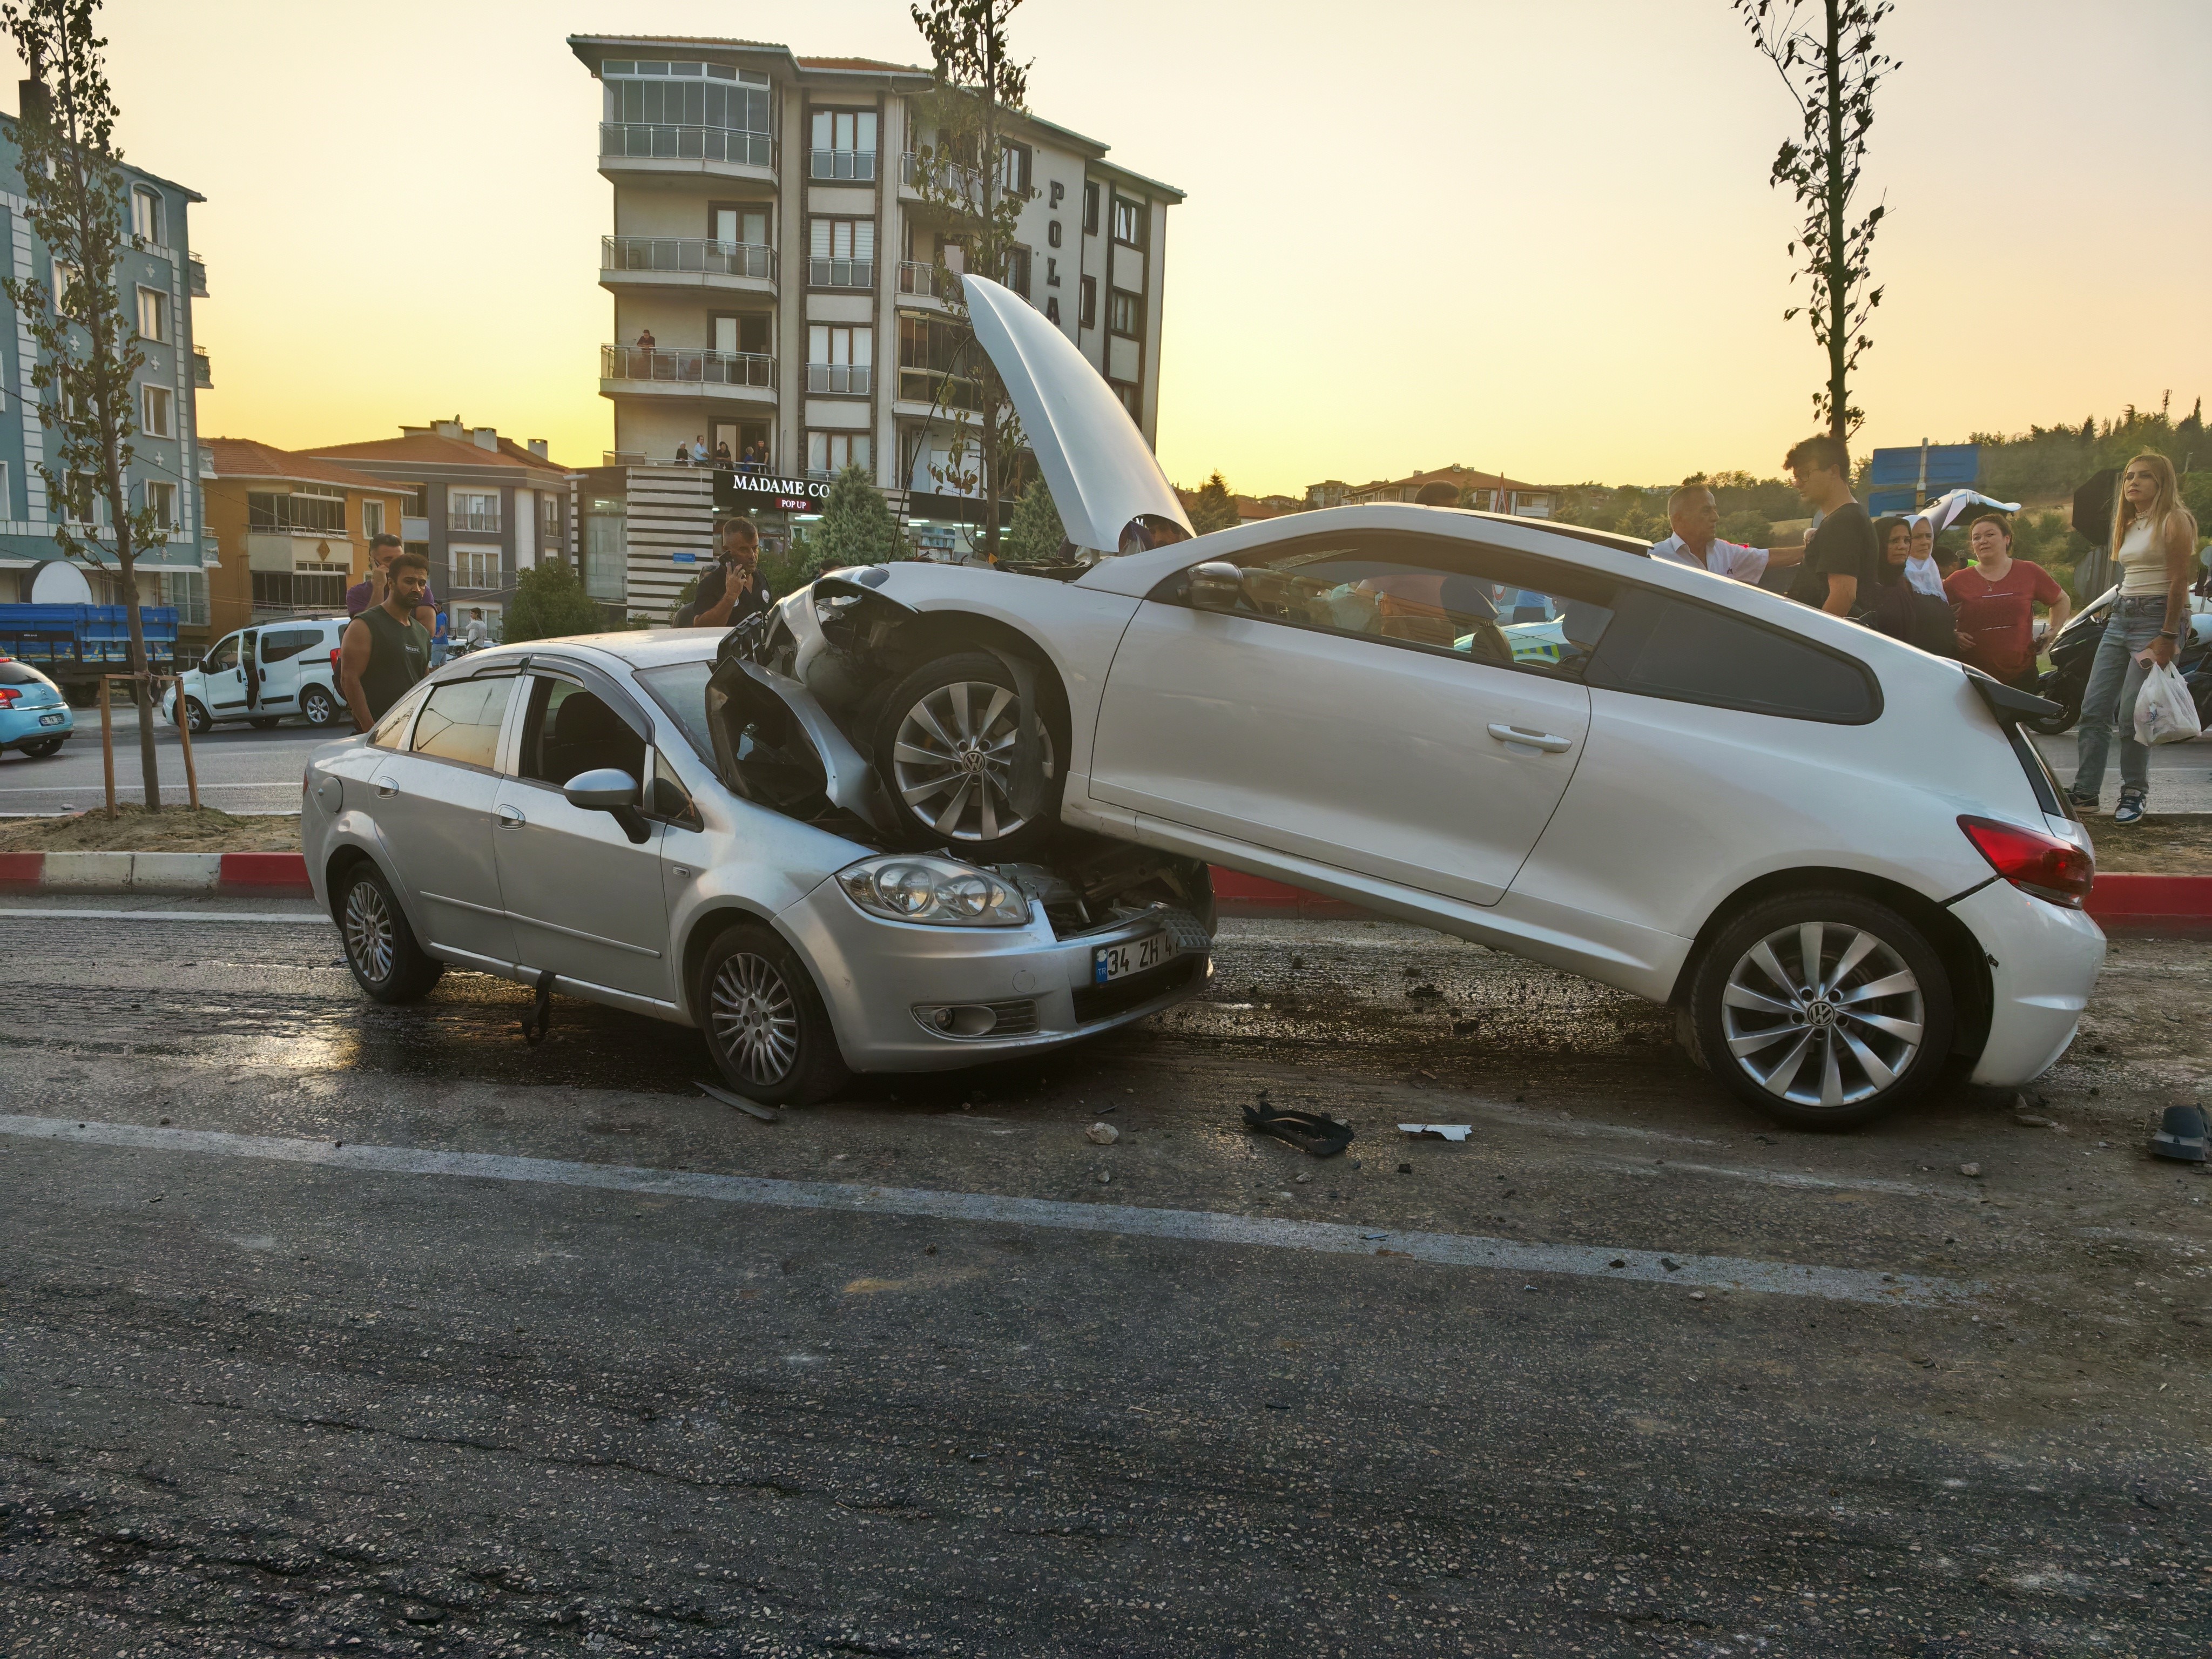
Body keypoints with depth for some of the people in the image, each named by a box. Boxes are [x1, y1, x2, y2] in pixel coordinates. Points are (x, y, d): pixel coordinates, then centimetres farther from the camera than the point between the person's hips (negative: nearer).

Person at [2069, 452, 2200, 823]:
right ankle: (2085, 792, 5)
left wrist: (2168, 637, -18)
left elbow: (2179, 582, -12)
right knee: (2094, 709, 1)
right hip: (2120, 618, 8)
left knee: (2132, 715, -10)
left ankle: (2134, 793, 4)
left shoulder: (2174, 521, -6)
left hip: (2157, 618, -8)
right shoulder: (2129, 526, 17)